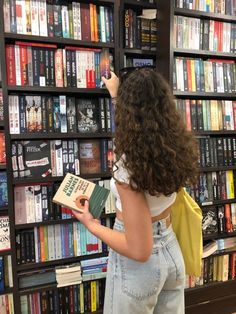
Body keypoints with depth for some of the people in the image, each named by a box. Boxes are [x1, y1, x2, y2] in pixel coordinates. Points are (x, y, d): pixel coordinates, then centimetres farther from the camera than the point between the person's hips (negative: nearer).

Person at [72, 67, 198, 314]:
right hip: (171, 251, 6)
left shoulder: (128, 166, -29)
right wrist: (116, 94, 29)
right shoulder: (177, 148, -9)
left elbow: (139, 250, -27)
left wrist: (91, 225, -14)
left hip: (139, 266, -6)